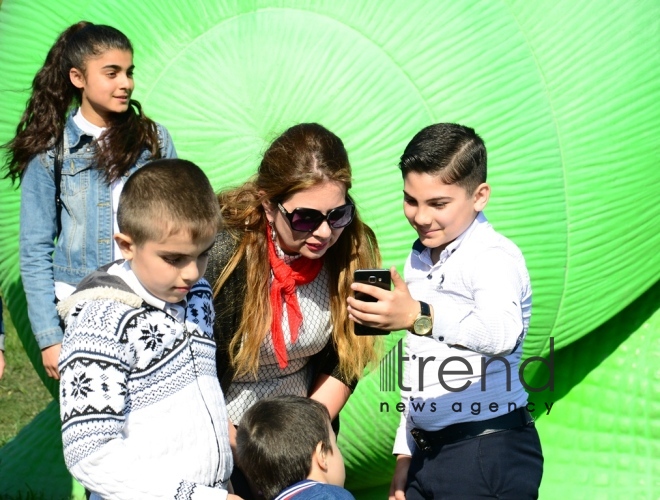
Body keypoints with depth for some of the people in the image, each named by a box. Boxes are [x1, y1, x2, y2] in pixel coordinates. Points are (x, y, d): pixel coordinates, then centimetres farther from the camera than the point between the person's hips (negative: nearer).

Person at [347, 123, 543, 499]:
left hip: (489, 457, -8)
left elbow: (502, 332, -36)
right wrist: (405, 453, 21)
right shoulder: (419, 261, 12)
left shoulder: (494, 257, -14)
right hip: (427, 451, 8)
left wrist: (419, 317, -51)